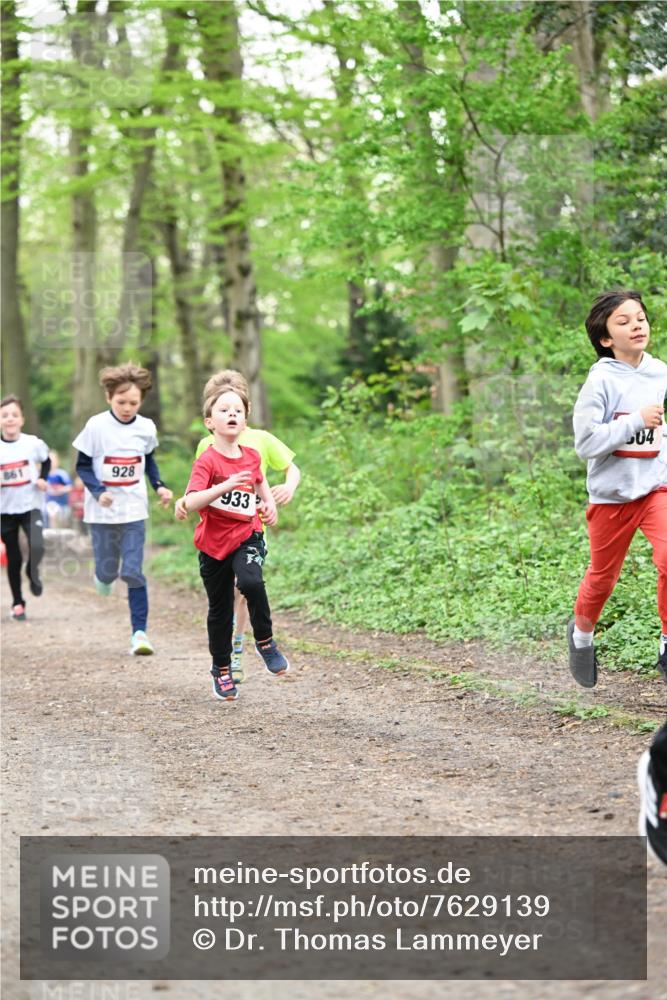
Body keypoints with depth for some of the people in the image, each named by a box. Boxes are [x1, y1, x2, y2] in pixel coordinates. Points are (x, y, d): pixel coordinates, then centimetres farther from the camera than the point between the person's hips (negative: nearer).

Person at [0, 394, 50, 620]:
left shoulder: (34, 443, -6)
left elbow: (46, 461, 14)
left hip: (30, 506, 0)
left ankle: (33, 573, 12)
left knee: (37, 547, -21)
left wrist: (43, 479, -2)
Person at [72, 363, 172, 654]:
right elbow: (83, 466, -5)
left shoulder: (146, 428, -1)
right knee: (108, 568, 7)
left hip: (134, 510, 1)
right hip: (102, 512, -1)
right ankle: (104, 577, 46)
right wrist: (98, 491, -22)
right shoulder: (96, 426, -11)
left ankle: (139, 631, -3)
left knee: (133, 572, -5)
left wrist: (159, 486, 0)